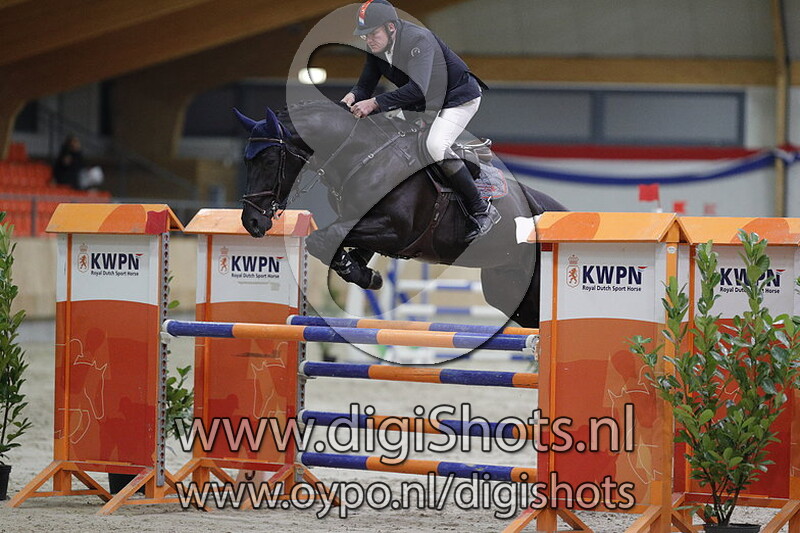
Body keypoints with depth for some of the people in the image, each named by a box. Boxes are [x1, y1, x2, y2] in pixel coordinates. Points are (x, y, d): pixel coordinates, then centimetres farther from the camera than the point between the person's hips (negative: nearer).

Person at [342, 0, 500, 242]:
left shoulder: (418, 39, -31)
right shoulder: (377, 48, -5)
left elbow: (417, 89, -41)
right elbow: (366, 85, 2)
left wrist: (375, 103, -44)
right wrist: (353, 96, -22)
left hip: (459, 98, -9)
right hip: (424, 104, 9)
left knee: (435, 147, -30)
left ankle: (482, 211, -20)